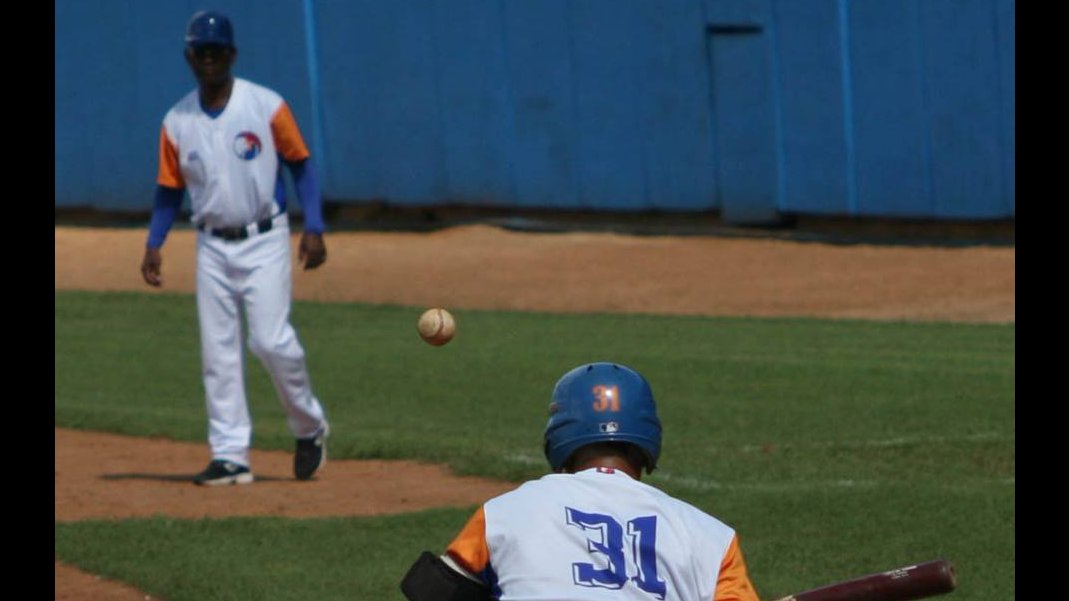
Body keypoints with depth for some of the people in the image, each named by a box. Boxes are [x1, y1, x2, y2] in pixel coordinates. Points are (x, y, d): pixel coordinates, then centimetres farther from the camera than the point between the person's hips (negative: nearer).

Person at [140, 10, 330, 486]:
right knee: (218, 353, 1)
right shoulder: (177, 122, 3)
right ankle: (230, 456, 5)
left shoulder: (267, 107, -6)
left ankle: (309, 429, 10)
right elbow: (170, 189, 9)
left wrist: (313, 228, -9)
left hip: (264, 241, -4)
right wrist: (153, 244, -2)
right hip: (212, 246, 4)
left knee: (272, 340, -13)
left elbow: (300, 166, -1)